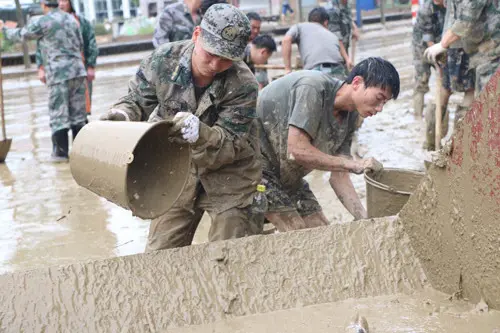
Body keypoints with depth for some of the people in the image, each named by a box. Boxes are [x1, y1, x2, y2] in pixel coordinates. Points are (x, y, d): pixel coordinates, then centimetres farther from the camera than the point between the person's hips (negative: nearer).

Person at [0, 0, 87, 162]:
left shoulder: (43, 22, -6)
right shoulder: (71, 19, 11)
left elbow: (20, 35, 5)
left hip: (58, 74, -5)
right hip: (78, 70, 6)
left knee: (58, 114, 0)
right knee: (77, 112, 9)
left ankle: (61, 152, 1)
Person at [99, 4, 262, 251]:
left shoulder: (243, 85, -24)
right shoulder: (164, 59, -15)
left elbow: (230, 145, -26)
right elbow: (138, 100, -2)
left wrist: (200, 133, -47)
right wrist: (122, 114, -26)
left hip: (229, 175, -3)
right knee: (159, 254, 8)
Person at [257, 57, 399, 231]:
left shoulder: (350, 116, -1)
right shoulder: (312, 86, -26)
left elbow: (338, 176, -1)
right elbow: (297, 151, -32)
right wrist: (354, 164, -26)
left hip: (288, 177, 9)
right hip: (256, 167, -9)